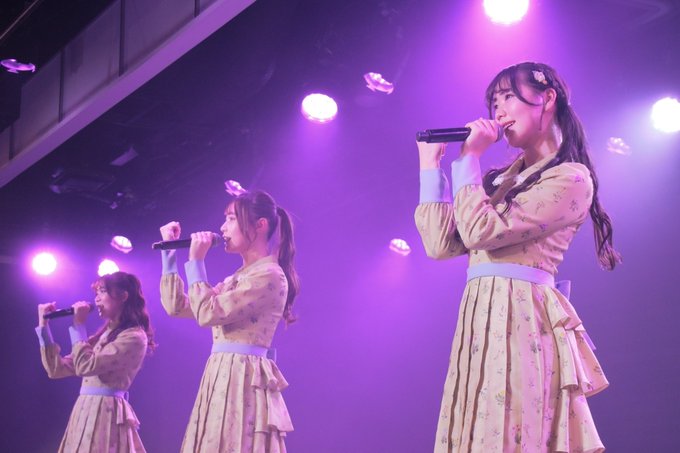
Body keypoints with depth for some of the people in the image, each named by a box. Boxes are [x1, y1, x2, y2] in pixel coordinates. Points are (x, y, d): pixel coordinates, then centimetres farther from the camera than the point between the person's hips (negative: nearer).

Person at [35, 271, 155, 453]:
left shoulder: (134, 337, -10)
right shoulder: (103, 335, 17)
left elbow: (85, 366, -19)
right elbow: (57, 369, 15)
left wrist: (78, 325, -8)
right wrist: (43, 326, 12)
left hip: (106, 414, -8)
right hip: (84, 412, 8)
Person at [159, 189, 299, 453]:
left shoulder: (270, 276, -10)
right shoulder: (236, 280, 19)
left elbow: (207, 313, -17)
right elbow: (176, 306, 20)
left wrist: (195, 260, -7)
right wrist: (170, 253, 18)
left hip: (243, 381, -9)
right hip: (221, 379, 9)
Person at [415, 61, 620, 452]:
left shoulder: (571, 179, -5)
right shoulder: (502, 181, 20)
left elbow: (480, 232, -14)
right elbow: (441, 244, 11)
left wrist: (468, 158, -5)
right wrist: (431, 166, 14)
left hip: (519, 317, -8)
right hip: (481, 316, 8)